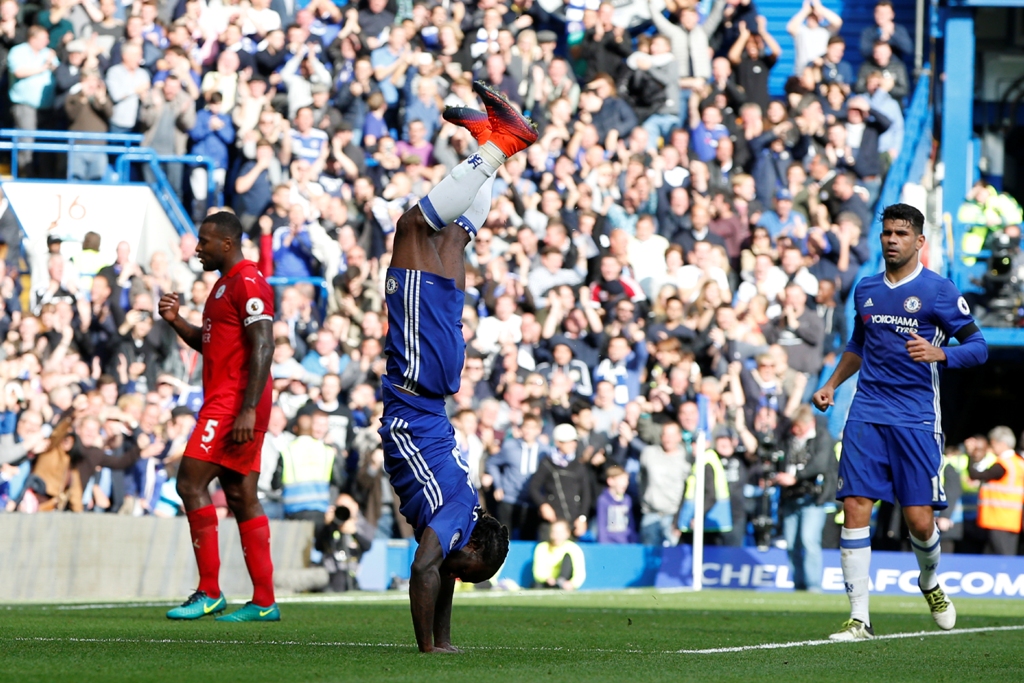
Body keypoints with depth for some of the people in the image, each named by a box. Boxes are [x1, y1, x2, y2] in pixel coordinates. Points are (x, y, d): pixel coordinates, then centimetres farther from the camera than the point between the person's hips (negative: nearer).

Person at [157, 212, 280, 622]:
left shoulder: (247, 283, -12)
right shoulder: (225, 284, 21)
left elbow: (262, 347, -19)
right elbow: (209, 344, 30)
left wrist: (248, 409, -25)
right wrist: (176, 322, 12)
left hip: (234, 403, -11)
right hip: (224, 402, 11)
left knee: (191, 482, -12)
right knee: (242, 498, 8)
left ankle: (209, 592, -11)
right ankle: (264, 603, 7)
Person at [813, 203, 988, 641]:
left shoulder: (938, 291, -2)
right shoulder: (866, 290, 13)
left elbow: (977, 346, -3)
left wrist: (939, 353, -21)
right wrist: (831, 384, 17)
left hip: (916, 419, -3)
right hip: (866, 416, 4)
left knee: (919, 520, -5)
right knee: (855, 510, -9)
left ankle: (930, 581, 29)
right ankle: (859, 618, -6)